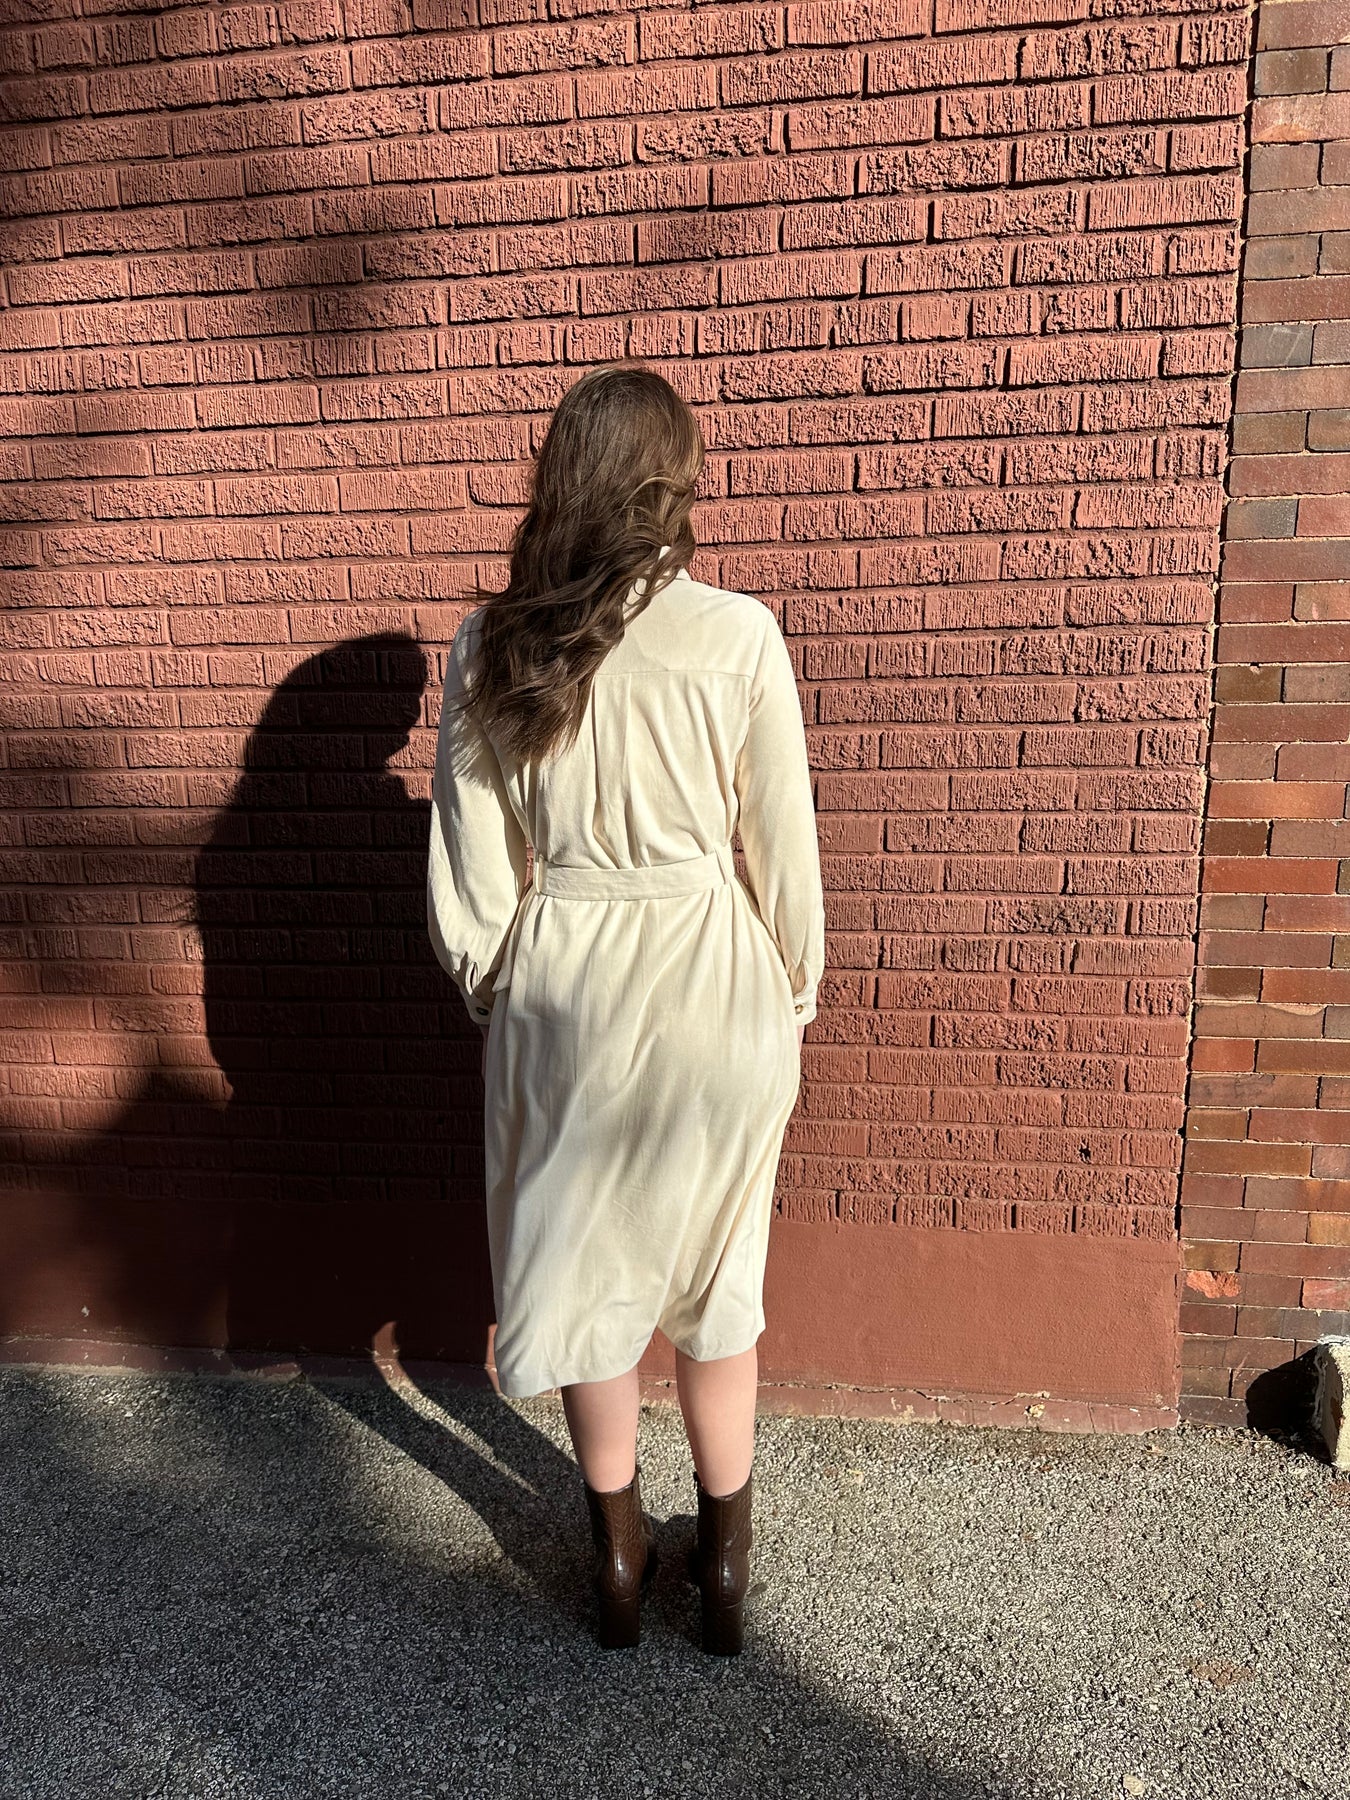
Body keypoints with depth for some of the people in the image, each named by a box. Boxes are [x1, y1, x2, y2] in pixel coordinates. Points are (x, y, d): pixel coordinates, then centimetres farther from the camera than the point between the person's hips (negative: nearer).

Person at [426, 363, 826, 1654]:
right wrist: (796, 997, 8)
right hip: (712, 987, -1)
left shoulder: (488, 647, -7)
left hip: (557, 992, 1)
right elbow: (782, 852, -7)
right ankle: (724, 1557, 37)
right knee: (714, 1278, 19)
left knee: (581, 1274, 19)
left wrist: (495, 999, 13)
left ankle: (618, 1555, 39)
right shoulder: (738, 638, -13)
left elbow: (468, 881, -4)